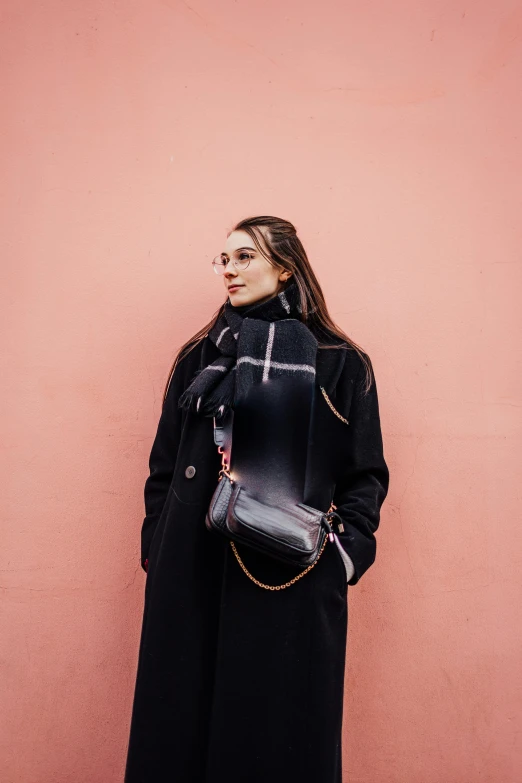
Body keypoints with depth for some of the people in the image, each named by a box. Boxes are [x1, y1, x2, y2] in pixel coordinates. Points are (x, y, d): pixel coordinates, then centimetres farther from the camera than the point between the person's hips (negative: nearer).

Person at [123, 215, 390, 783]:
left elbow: (367, 473, 3)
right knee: (184, 717, 9)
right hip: (192, 574, 3)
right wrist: (157, 552, 4)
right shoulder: (200, 357, 11)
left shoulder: (340, 364, 3)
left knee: (281, 723, 7)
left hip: (293, 581, -2)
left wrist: (344, 553, -9)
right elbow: (164, 465, 11)